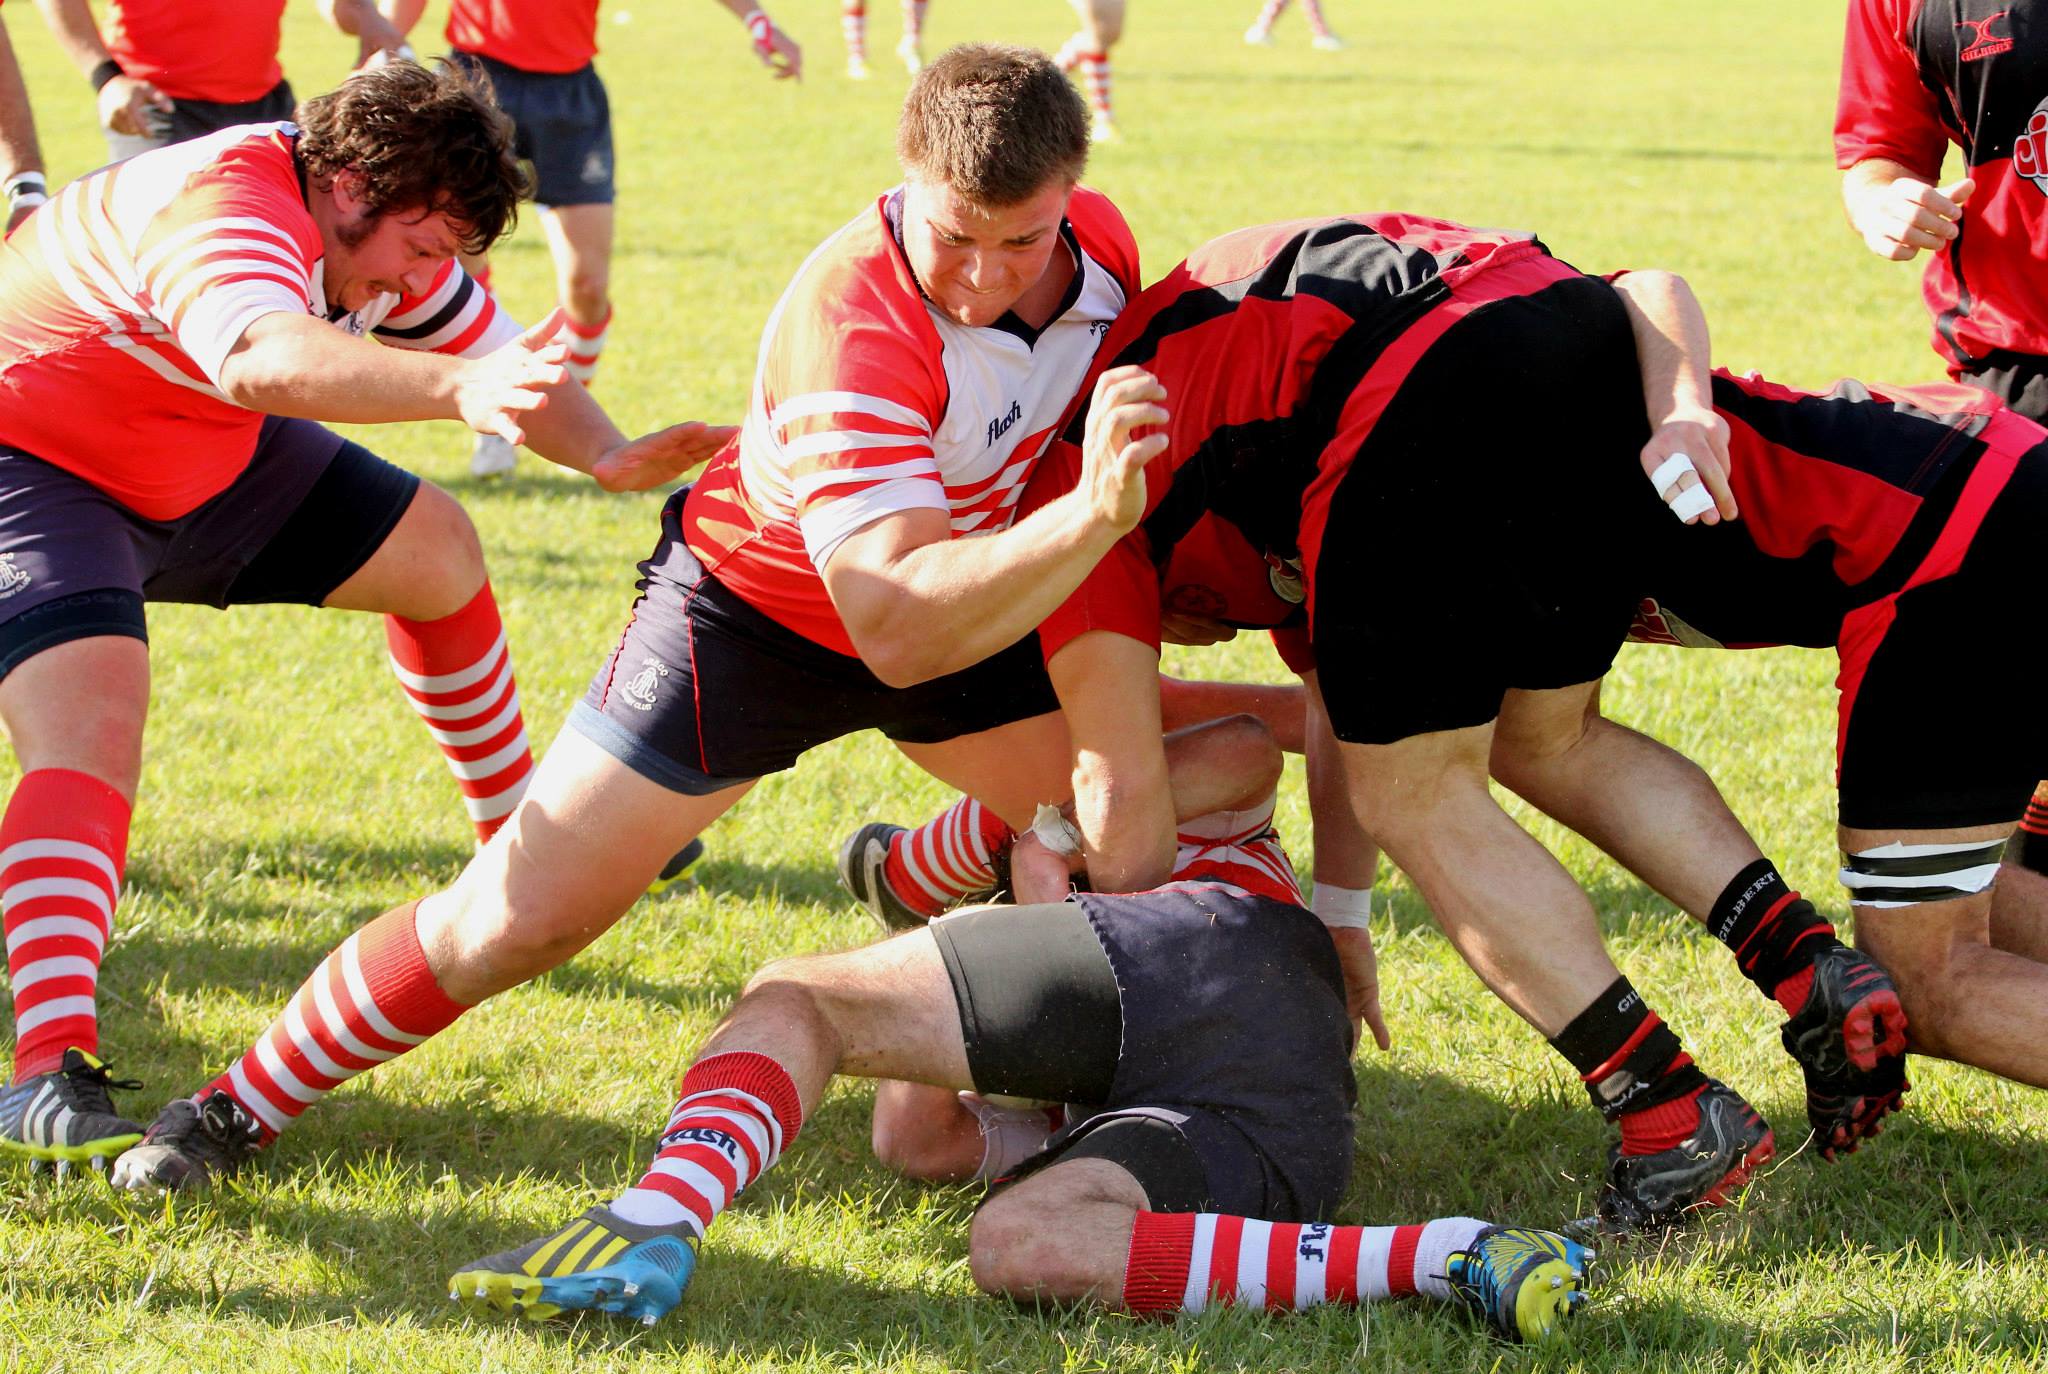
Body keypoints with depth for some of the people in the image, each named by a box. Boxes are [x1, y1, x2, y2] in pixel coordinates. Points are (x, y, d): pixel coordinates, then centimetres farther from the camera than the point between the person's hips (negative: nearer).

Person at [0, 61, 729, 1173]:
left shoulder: (383, 234, -6)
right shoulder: (223, 209, -37)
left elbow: (499, 354, 2)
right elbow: (260, 356, -58)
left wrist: (608, 455, -19)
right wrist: (452, 387, -74)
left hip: (201, 469, 10)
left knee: (436, 551, 17)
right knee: (91, 736, -31)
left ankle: (521, 837, 37)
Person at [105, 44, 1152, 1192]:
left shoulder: (1101, 243, -18)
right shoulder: (851, 324, -39)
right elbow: (897, 630, -47)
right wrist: (1093, 516, -57)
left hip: (973, 589, 6)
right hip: (757, 609, -6)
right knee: (514, 922, -11)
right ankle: (239, 1108, 10)